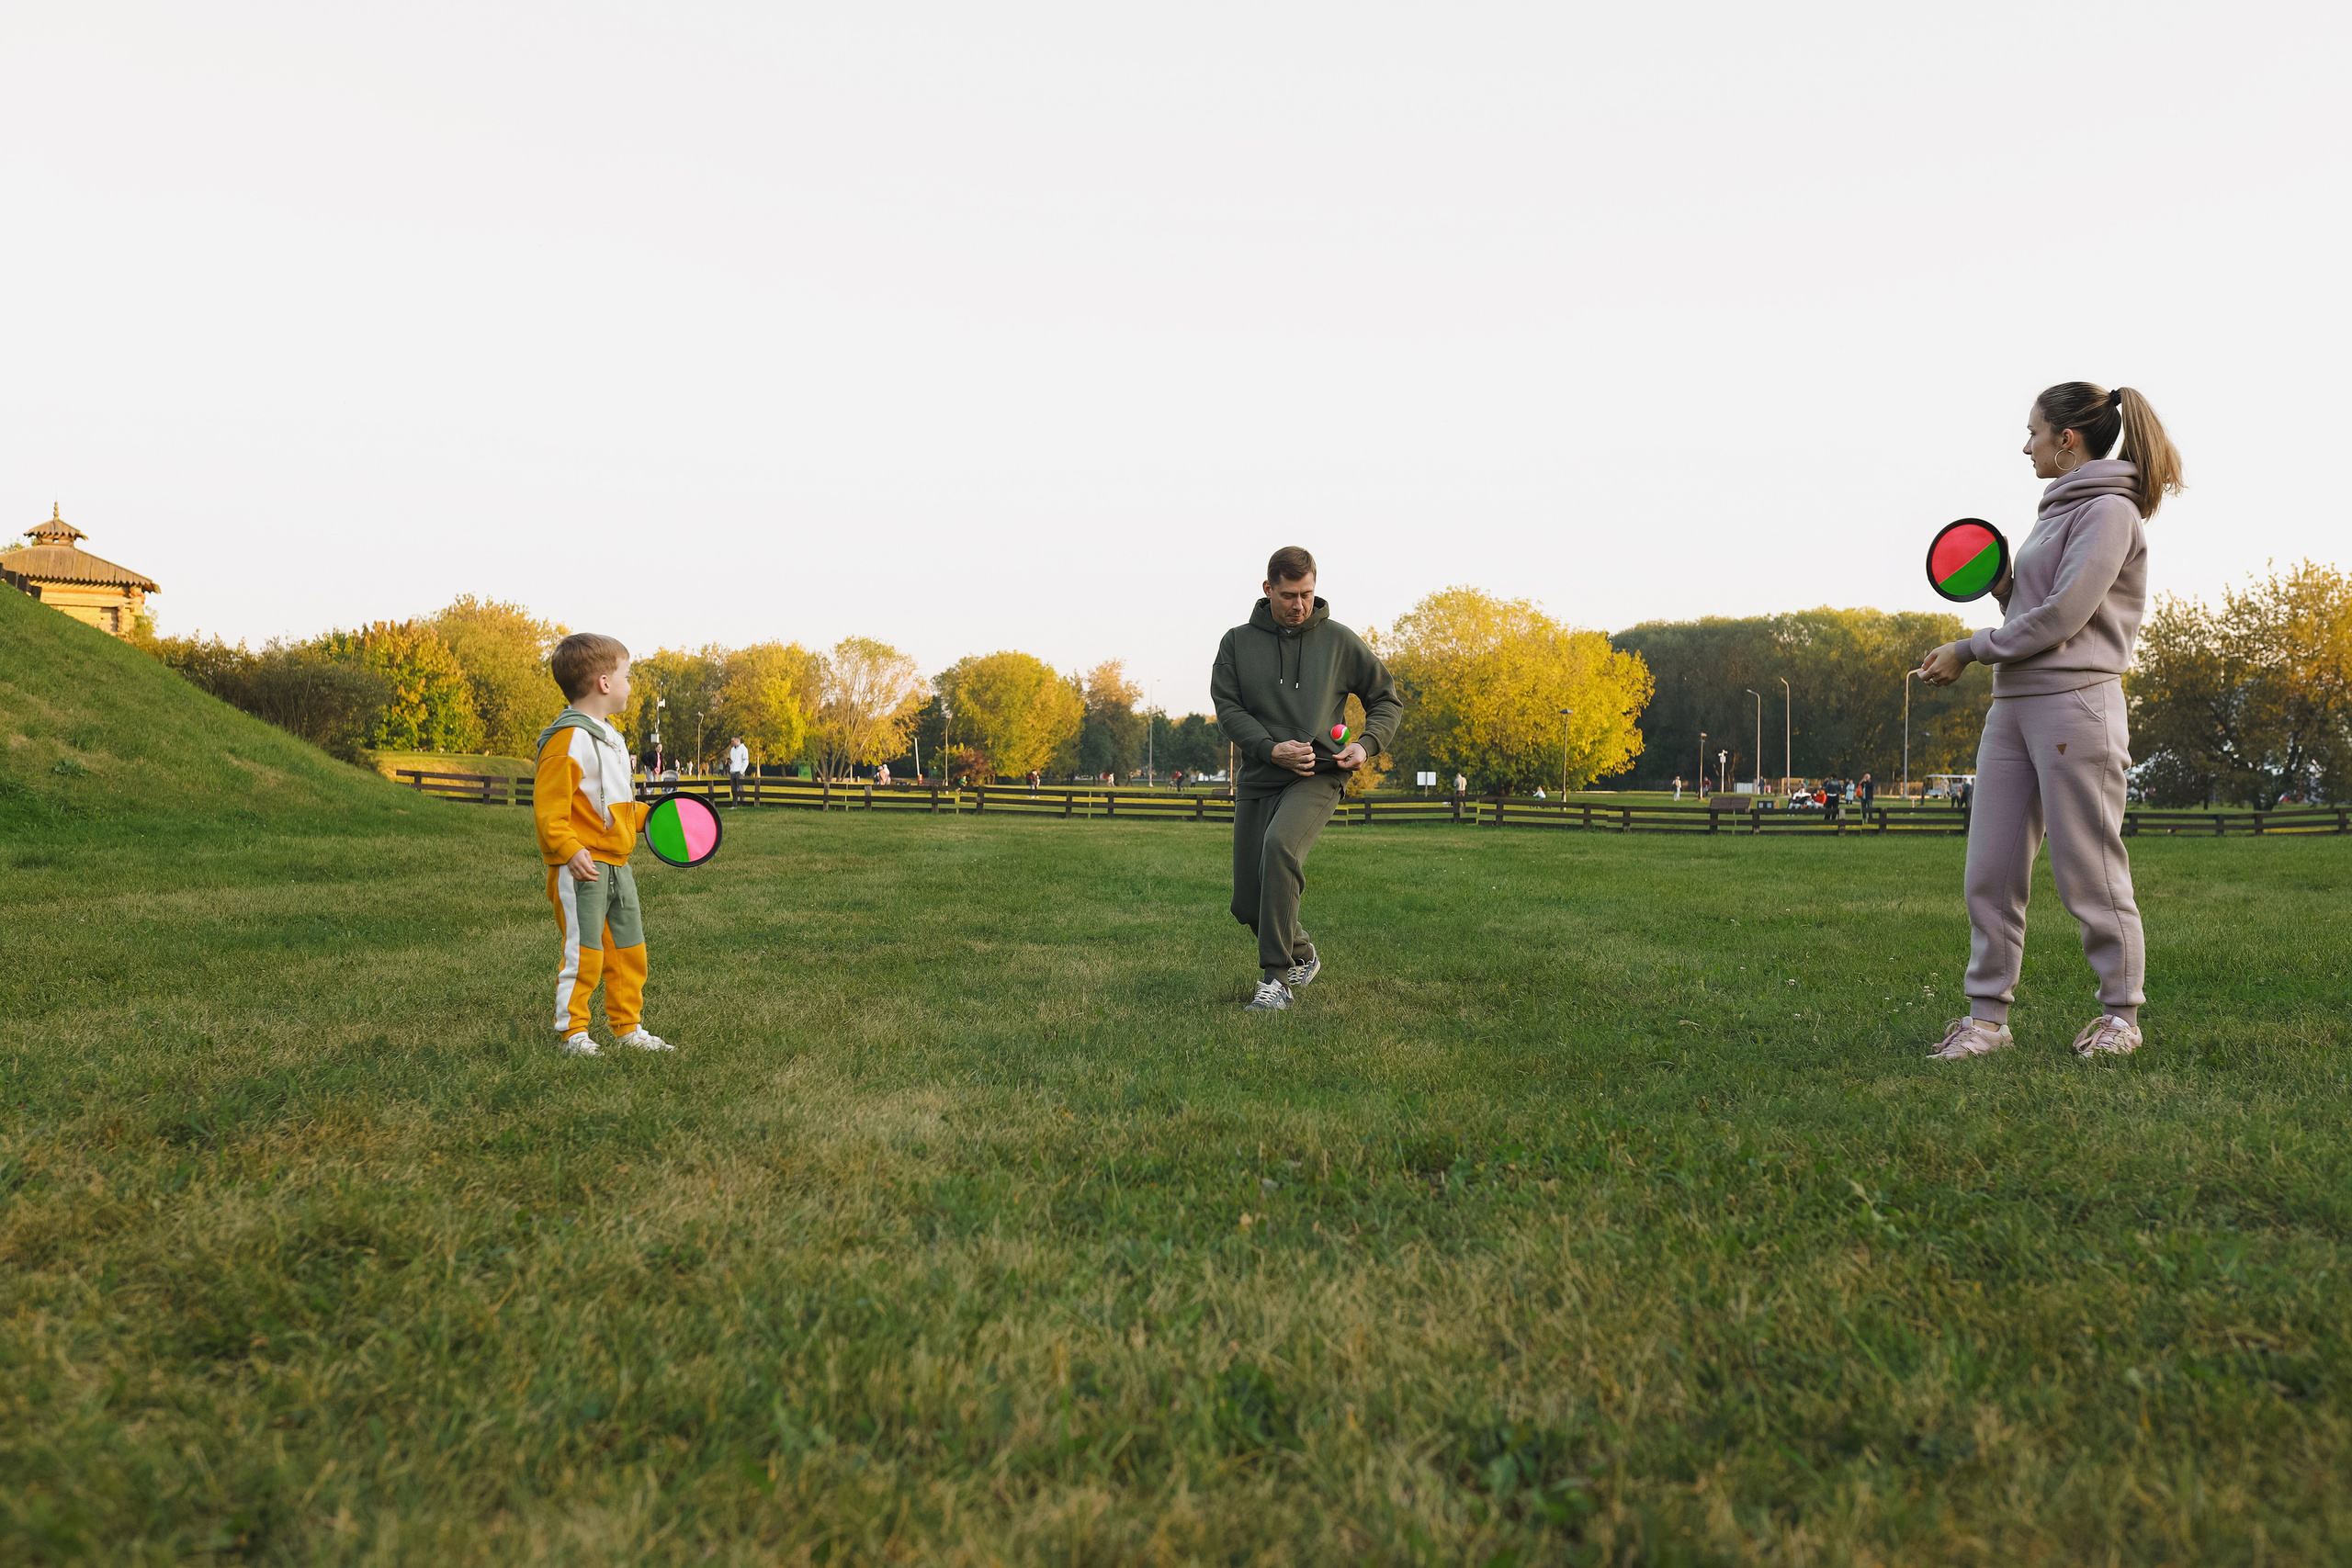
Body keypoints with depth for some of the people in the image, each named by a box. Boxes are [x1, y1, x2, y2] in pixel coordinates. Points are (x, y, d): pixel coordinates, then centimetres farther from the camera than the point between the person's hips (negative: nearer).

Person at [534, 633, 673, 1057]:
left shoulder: (610, 737, 17)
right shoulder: (567, 741, -15)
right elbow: (548, 810, -19)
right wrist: (571, 851, -26)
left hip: (617, 867, 9)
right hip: (581, 870, -9)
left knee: (629, 950, 13)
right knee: (584, 953, -5)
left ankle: (629, 1027, 23)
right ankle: (573, 1031, 9)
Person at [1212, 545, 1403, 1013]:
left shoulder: (1339, 640, 6)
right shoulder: (1237, 642, 8)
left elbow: (1386, 698, 14)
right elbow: (1227, 706, -1)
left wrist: (1367, 744, -5)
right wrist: (1270, 748, -17)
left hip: (1317, 777, -3)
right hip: (1256, 780, 3)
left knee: (1280, 845, -34)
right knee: (1248, 904, 3)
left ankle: (1276, 979, -29)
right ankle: (1302, 954, 34)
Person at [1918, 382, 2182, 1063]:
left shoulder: (2110, 510, -7)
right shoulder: (2060, 509, 20)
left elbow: (2061, 618, -15)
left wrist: (1967, 651, -9)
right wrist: (2002, 587, 7)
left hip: (2075, 706, -9)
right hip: (2013, 707, 9)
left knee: (2089, 871, 0)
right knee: (1990, 870, 4)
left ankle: (2121, 1012, 14)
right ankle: (1988, 1013, 9)